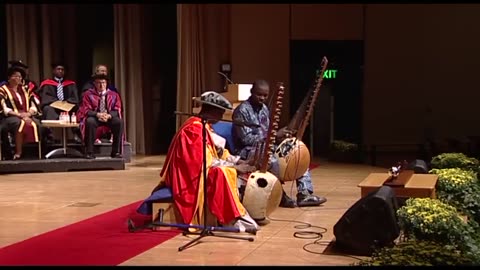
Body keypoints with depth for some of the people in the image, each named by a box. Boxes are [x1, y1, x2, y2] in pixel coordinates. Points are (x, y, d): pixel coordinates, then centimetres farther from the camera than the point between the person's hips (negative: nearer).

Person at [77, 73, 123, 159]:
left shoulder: (113, 95, 3)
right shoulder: (88, 94, -2)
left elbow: (117, 110, -1)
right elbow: (86, 110, -7)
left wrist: (108, 115, -24)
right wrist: (97, 114, -27)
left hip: (109, 118, 1)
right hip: (94, 117, -1)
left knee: (120, 122, -30)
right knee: (90, 122, -37)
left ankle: (116, 152, -24)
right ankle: (89, 152, -30)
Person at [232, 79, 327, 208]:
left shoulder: (264, 108, 11)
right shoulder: (241, 111, -14)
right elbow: (246, 139, -21)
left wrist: (277, 135, -5)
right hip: (248, 150, -8)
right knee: (272, 161, -38)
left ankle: (305, 193, -12)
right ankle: (280, 196, -18)